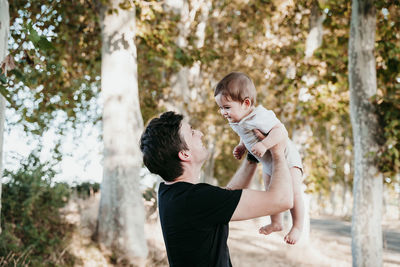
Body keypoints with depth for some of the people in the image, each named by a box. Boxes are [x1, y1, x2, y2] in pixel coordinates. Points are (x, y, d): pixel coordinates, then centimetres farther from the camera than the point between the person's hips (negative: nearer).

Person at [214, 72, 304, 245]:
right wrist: (241, 147, 0)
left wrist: (264, 144, -51)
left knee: (293, 192, -14)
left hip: (286, 158, -9)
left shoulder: (260, 117, -35)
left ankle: (297, 227, 2)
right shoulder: (236, 122, -6)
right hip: (268, 163, 9)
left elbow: (281, 131, -43)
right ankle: (276, 223, 37)